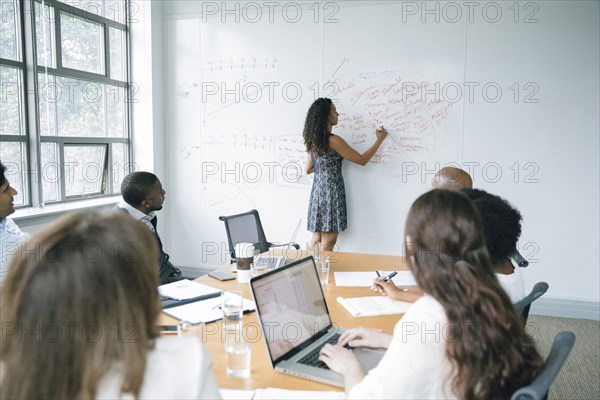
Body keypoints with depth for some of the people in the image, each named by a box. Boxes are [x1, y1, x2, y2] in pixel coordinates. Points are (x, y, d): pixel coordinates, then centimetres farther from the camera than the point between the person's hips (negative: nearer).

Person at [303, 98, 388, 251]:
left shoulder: (312, 140, 8)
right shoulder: (333, 140, -15)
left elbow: (309, 169, 15)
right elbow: (362, 160, -10)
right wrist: (379, 140, 0)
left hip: (317, 190, 8)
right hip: (331, 191, -8)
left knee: (316, 238, 14)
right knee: (328, 243, -1)